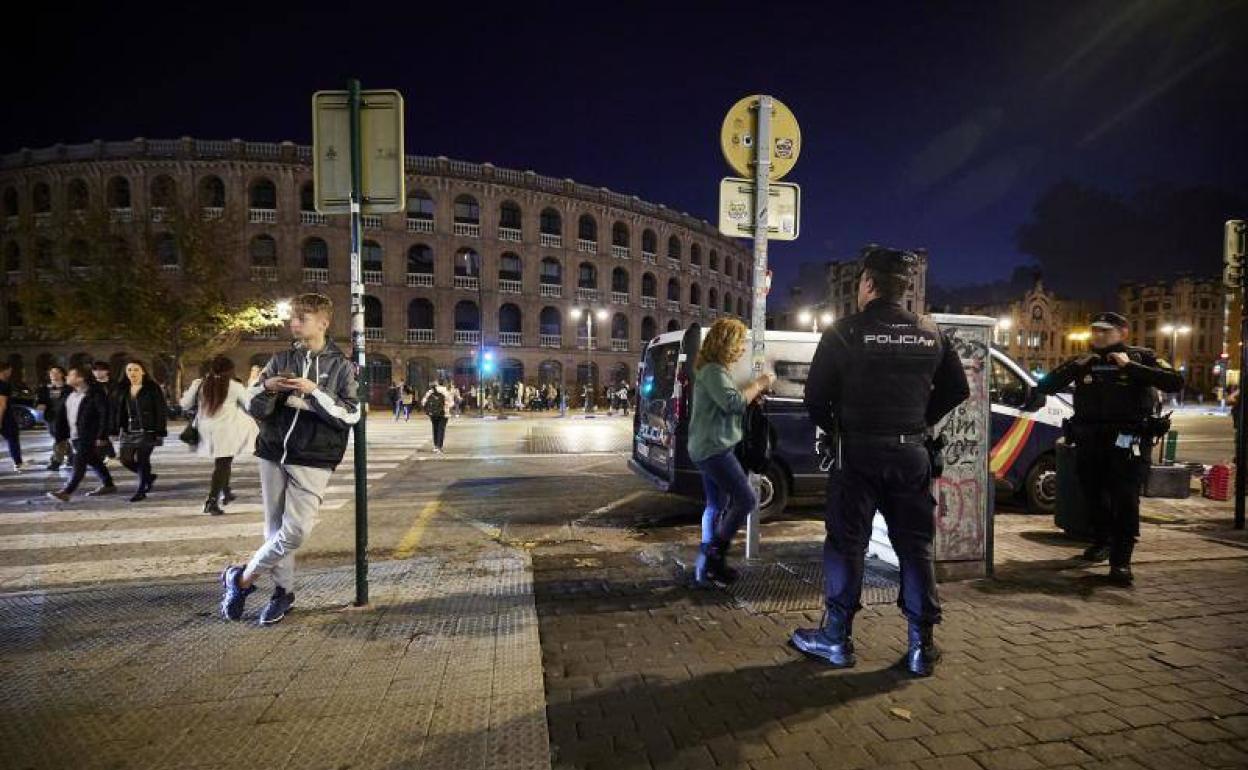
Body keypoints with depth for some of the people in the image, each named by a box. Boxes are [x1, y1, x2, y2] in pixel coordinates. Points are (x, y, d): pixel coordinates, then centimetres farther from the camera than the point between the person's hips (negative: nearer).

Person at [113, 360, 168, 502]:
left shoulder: (152, 388, -6)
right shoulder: (123, 390, 10)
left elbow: (161, 411, -9)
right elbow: (118, 411, 14)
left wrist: (160, 432, -14)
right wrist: (116, 430, 7)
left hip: (147, 431, -6)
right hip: (129, 431, 6)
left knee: (142, 459, -3)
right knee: (126, 459, 3)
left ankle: (141, 490, 11)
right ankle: (148, 476, 28)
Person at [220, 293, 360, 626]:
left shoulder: (340, 366, -1)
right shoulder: (281, 360, 9)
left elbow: (351, 414, -9)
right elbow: (254, 408, 9)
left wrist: (314, 391, -19)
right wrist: (266, 387, -12)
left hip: (313, 460, -4)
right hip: (274, 452, 4)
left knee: (295, 531, -10)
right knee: (275, 527, 9)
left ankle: (240, 578, 11)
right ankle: (283, 590, 24)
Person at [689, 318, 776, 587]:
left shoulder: (714, 370, 18)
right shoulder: (713, 371, -16)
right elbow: (733, 402, -26)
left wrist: (753, 391, 10)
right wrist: (758, 384, -12)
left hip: (709, 449, 11)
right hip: (714, 448, -11)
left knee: (717, 506, 14)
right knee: (747, 500, -8)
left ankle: (707, 565, 21)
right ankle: (714, 553, -1)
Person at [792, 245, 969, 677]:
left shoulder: (845, 331, -9)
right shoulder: (930, 334, 6)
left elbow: (816, 395, -10)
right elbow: (957, 389, 11)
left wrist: (834, 429, 6)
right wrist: (920, 424, 15)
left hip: (858, 451, -4)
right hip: (911, 453, 4)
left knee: (846, 544, 6)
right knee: (915, 547, 11)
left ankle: (836, 639, 14)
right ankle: (921, 647, 16)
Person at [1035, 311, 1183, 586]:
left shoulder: (1141, 357, 2)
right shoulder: (1083, 361, 11)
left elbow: (1175, 382, -12)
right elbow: (1044, 386, 5)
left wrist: (1130, 366, -16)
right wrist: (1075, 367, -7)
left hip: (1127, 440, -4)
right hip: (1089, 440, 4)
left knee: (1125, 499, -10)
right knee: (1094, 494, 14)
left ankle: (1121, 560, -6)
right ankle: (1102, 541, 35)